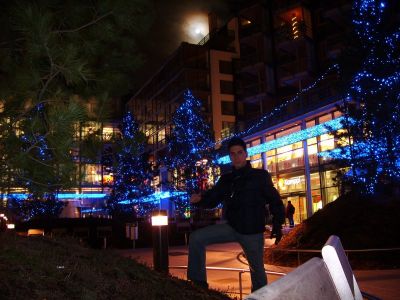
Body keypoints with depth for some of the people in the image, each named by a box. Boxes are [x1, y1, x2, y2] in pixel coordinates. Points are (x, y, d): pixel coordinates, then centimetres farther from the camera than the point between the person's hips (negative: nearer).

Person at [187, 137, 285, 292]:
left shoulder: (260, 176, -4)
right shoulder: (226, 179, 7)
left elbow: (274, 200, -2)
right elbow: (213, 199, 6)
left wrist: (278, 224, -10)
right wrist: (199, 199, -15)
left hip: (252, 231, -3)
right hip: (231, 227, 4)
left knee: (257, 270, 9)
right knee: (196, 238, -8)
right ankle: (198, 282, -1)